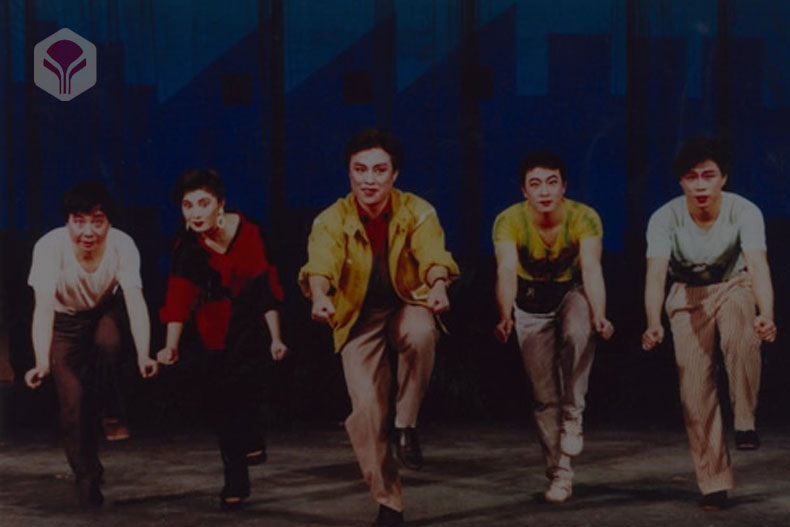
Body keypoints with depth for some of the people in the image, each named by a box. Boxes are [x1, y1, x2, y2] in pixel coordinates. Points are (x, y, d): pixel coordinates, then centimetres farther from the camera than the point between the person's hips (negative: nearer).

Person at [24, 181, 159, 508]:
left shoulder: (122, 245, -29)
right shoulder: (50, 247, -34)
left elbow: (135, 300, -36)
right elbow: (43, 307, -41)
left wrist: (143, 355, -51)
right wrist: (42, 363, -55)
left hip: (105, 311, 1)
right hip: (65, 321, -1)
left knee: (108, 345, -31)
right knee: (72, 400, -11)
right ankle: (86, 476, 8)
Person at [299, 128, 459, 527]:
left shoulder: (417, 212, -14)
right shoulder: (331, 220, -15)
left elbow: (433, 256, -31)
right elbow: (321, 264, -33)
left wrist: (438, 287, -54)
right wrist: (320, 296, -56)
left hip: (407, 306, -1)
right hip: (359, 319, 1)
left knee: (420, 334, -37)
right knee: (366, 410, -11)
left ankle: (406, 423, -16)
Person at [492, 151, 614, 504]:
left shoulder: (584, 218, -26)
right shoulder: (509, 221, -26)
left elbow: (591, 268, -37)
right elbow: (507, 270, -38)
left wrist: (599, 315, -53)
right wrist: (505, 315, -56)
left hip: (572, 293, -1)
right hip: (531, 305, 1)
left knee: (578, 333, -35)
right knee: (544, 394, -1)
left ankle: (573, 415, -17)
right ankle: (560, 473, 12)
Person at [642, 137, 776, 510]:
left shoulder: (744, 212, -26)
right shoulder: (665, 219, -26)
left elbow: (758, 265, -39)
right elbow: (656, 273, -37)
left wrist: (767, 315, -58)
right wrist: (653, 323, -56)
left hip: (734, 286, -1)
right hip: (689, 294, 1)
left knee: (742, 338, -34)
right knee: (695, 385, -7)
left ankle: (745, 422, -16)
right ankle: (714, 482, 1)